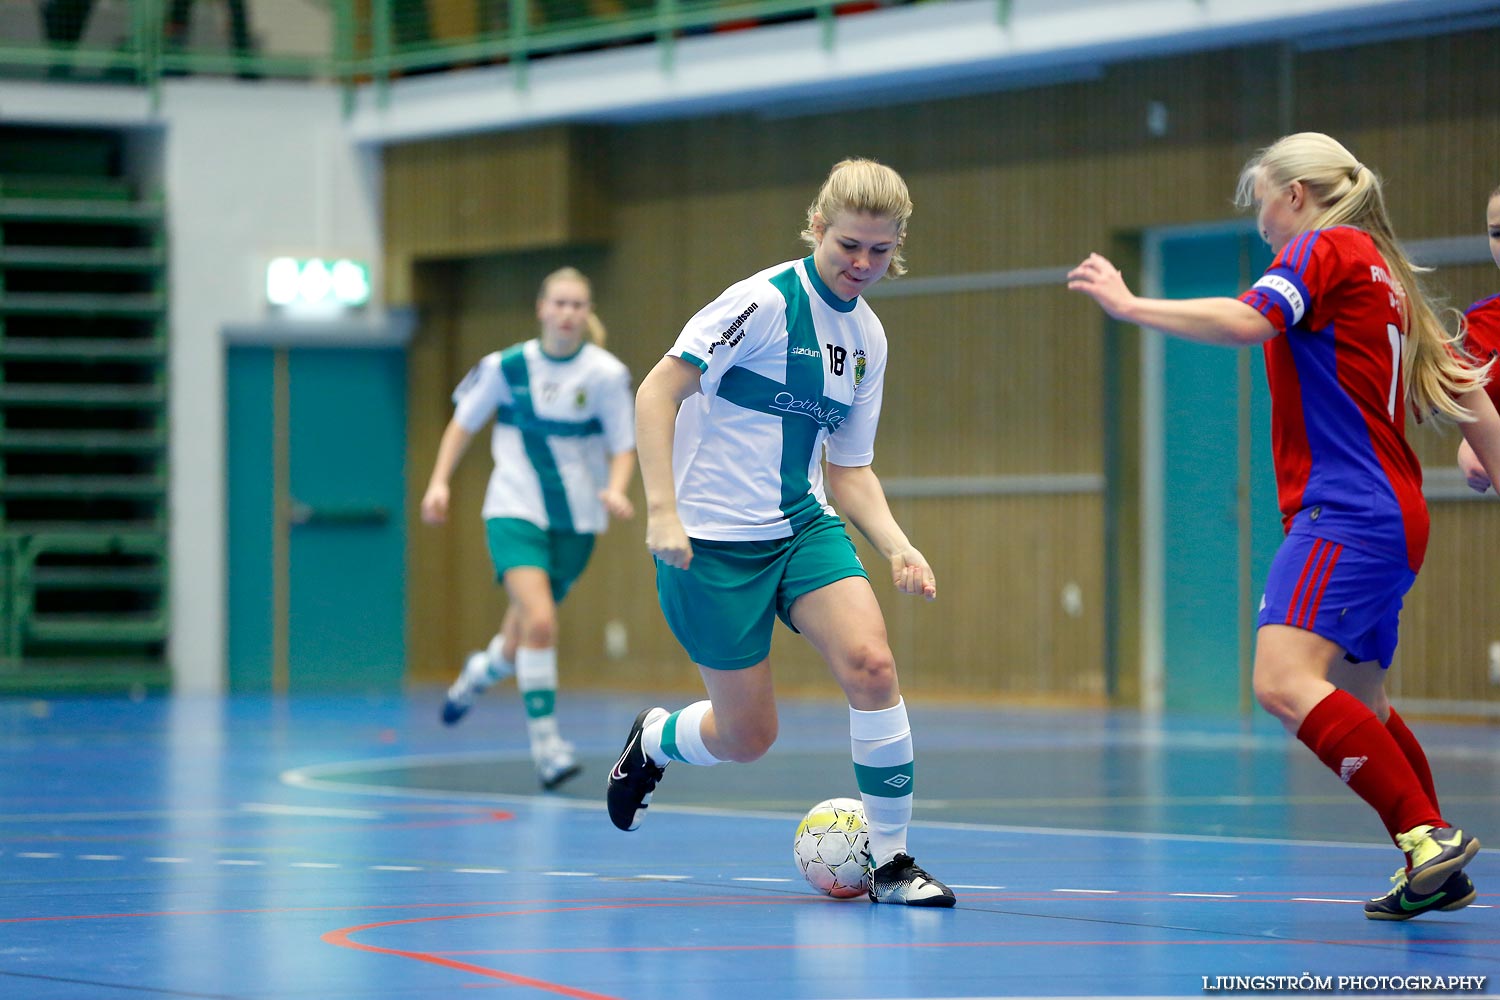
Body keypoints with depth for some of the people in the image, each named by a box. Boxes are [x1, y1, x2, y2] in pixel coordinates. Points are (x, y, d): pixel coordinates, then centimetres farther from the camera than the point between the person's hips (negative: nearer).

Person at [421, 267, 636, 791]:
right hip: (515, 512, -2)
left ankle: (483, 669, 48)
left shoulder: (606, 373, -7)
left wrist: (616, 490, -20)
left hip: (575, 521, 2)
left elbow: (624, 447, -1)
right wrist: (439, 481, -3)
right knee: (540, 622, -23)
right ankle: (545, 743, -15)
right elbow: (463, 423, 8)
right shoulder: (508, 365, -5)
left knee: (523, 639, 12)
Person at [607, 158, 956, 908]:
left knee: (870, 664, -20)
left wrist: (897, 547, -3)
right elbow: (658, 392, -16)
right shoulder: (765, 302, -14)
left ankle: (890, 859, -7)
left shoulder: (868, 337, 8)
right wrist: (662, 510, -24)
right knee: (747, 736, 0)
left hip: (804, 527, 6)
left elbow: (849, 469, 14)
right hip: (712, 542, -5)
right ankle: (651, 740, 35)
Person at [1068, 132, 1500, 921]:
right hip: (1389, 521, 10)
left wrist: (1129, 304, -15)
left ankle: (1427, 835, -28)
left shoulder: (1326, 248, -4)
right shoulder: (1384, 271, 23)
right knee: (1360, 708, 17)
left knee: (1285, 681, -23)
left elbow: (1244, 322, -22)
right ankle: (1437, 872, 21)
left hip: (1346, 509, -10)